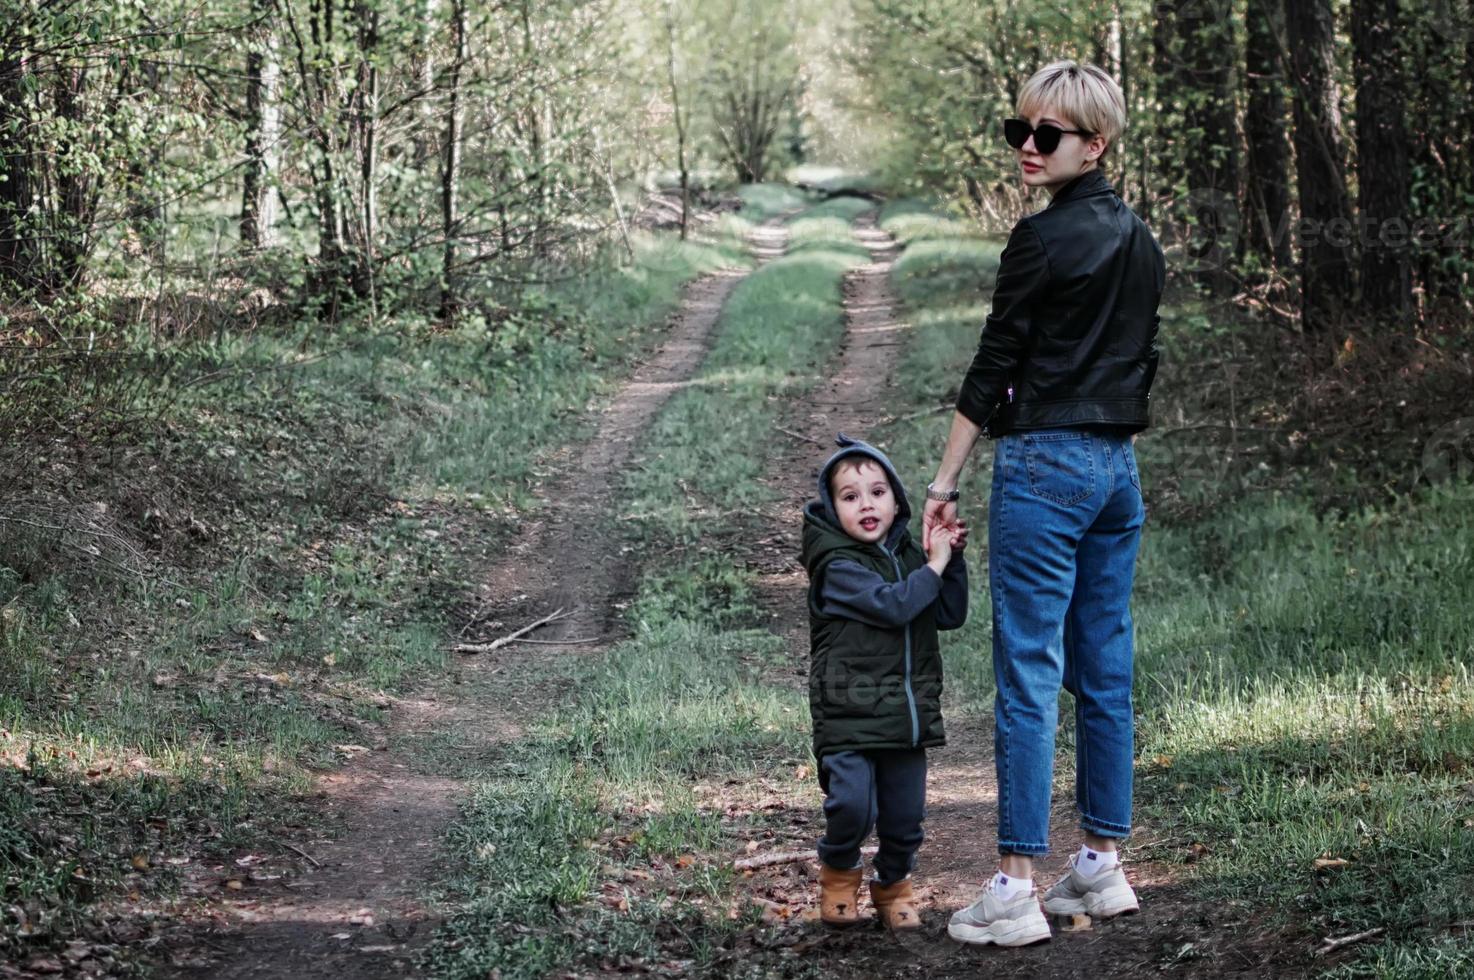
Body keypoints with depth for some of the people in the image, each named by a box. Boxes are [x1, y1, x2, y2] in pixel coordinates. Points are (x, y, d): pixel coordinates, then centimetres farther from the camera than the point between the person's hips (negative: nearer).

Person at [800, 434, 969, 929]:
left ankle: (893, 883, 33)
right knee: (853, 804, -17)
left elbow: (950, 615, 12)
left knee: (906, 814, 8)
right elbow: (891, 605, -22)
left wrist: (953, 558, 1)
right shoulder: (837, 566, -10)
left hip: (908, 714, 6)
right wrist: (936, 564, -14)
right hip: (848, 715, -6)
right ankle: (839, 872, 13)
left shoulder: (909, 554, 12)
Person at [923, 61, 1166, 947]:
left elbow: (993, 367, -11)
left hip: (1043, 465, -8)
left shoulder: (1044, 239, -12)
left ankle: (1015, 891, -4)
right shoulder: (1140, 243, 13)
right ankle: (1104, 868, 18)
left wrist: (944, 485, -6)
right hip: (1118, 467, 8)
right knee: (1106, 674, 12)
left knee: (1029, 676, -6)